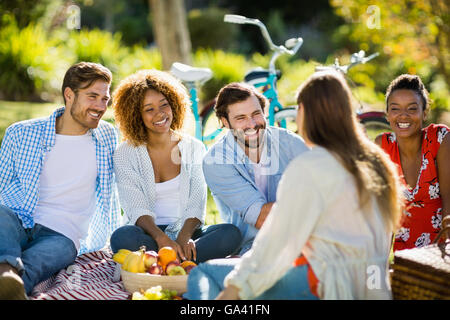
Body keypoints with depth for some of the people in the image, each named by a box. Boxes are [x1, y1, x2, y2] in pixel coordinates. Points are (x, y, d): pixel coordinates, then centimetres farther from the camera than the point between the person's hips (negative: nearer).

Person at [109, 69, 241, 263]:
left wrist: (184, 236, -22)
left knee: (231, 233, -27)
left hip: (185, 231, 2)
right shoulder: (125, 154, 2)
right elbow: (137, 209, -9)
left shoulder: (193, 148, 8)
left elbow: (196, 205, -1)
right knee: (123, 238, -36)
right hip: (147, 234, -2)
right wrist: (160, 237, -30)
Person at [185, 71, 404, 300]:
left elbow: (278, 240, -13)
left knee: (203, 272, -2)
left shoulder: (308, 166, -12)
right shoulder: (376, 161, 12)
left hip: (326, 288, -8)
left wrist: (233, 291, -6)